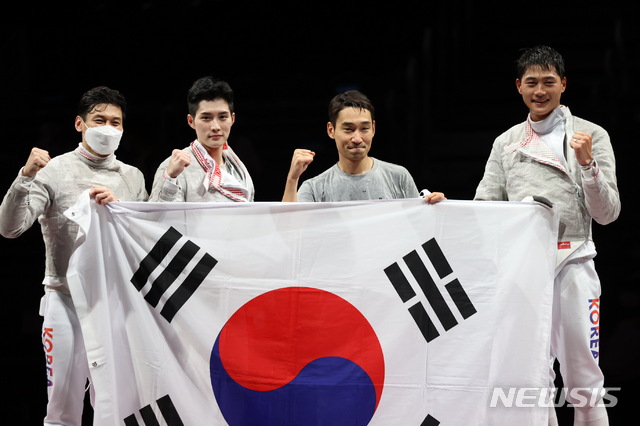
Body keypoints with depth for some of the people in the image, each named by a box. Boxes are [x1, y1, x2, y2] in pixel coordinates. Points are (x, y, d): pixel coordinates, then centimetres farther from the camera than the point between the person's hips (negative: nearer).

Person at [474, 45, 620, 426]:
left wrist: (587, 164, -13)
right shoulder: (506, 143, 16)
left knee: (584, 382, -3)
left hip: (572, 262, -3)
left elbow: (607, 213, 0)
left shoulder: (591, 136, 5)